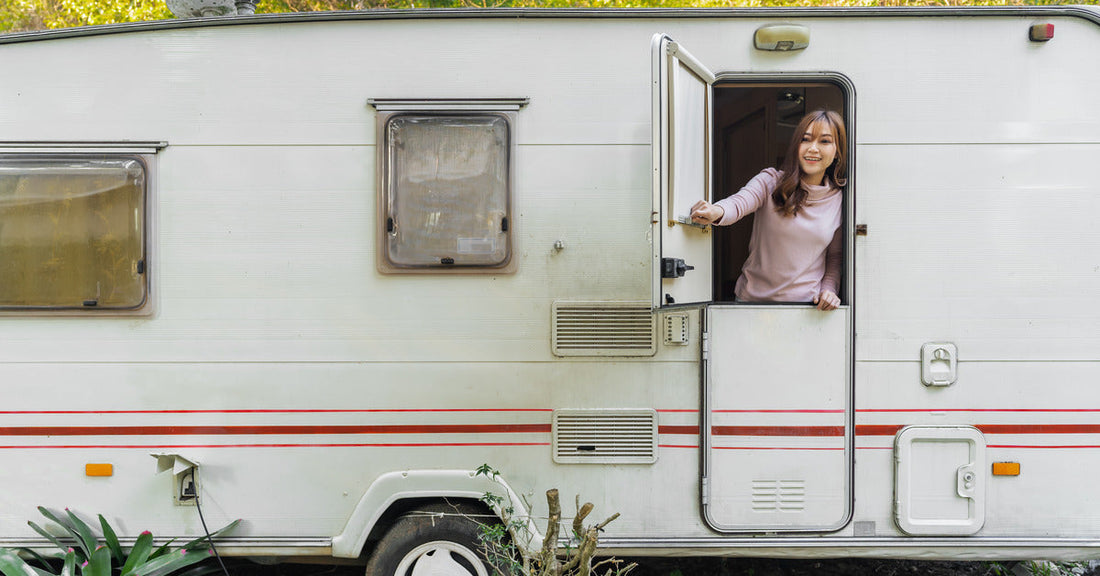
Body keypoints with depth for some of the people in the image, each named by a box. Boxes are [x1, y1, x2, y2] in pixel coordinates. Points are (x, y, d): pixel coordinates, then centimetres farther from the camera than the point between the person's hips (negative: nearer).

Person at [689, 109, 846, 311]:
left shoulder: (839, 200, 5)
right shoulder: (771, 181, -3)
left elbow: (834, 257, 16)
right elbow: (739, 203, -23)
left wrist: (829, 289, -1)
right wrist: (717, 212, -45)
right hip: (753, 298, -3)